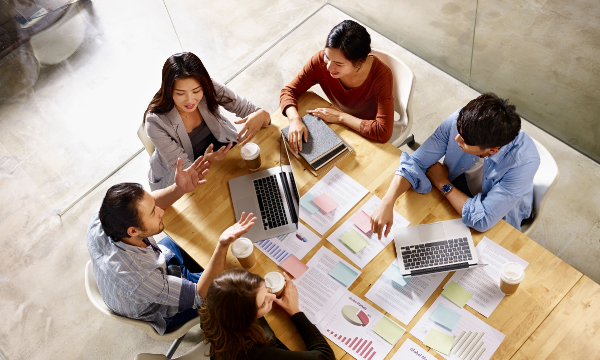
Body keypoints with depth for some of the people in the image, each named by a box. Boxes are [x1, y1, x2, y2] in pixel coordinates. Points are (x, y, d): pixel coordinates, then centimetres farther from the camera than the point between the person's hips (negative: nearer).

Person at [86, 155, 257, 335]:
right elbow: (200, 295, -34)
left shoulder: (98, 221, -31)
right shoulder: (140, 279, -48)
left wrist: (179, 189, -29)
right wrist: (223, 246, -51)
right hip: (161, 312, -5)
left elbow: (145, 205, -10)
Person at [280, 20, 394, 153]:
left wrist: (340, 117, -30)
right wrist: (295, 120, -34)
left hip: (368, 136, -2)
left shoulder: (381, 76, -32)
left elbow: (383, 133, -36)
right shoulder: (321, 60, -23)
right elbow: (289, 91, -13)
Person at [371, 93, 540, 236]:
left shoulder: (525, 161, -38)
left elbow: (482, 219, -36)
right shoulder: (458, 121, -28)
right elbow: (415, 162, -22)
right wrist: (387, 202, -38)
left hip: (496, 223, -4)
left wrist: (443, 184, -24)